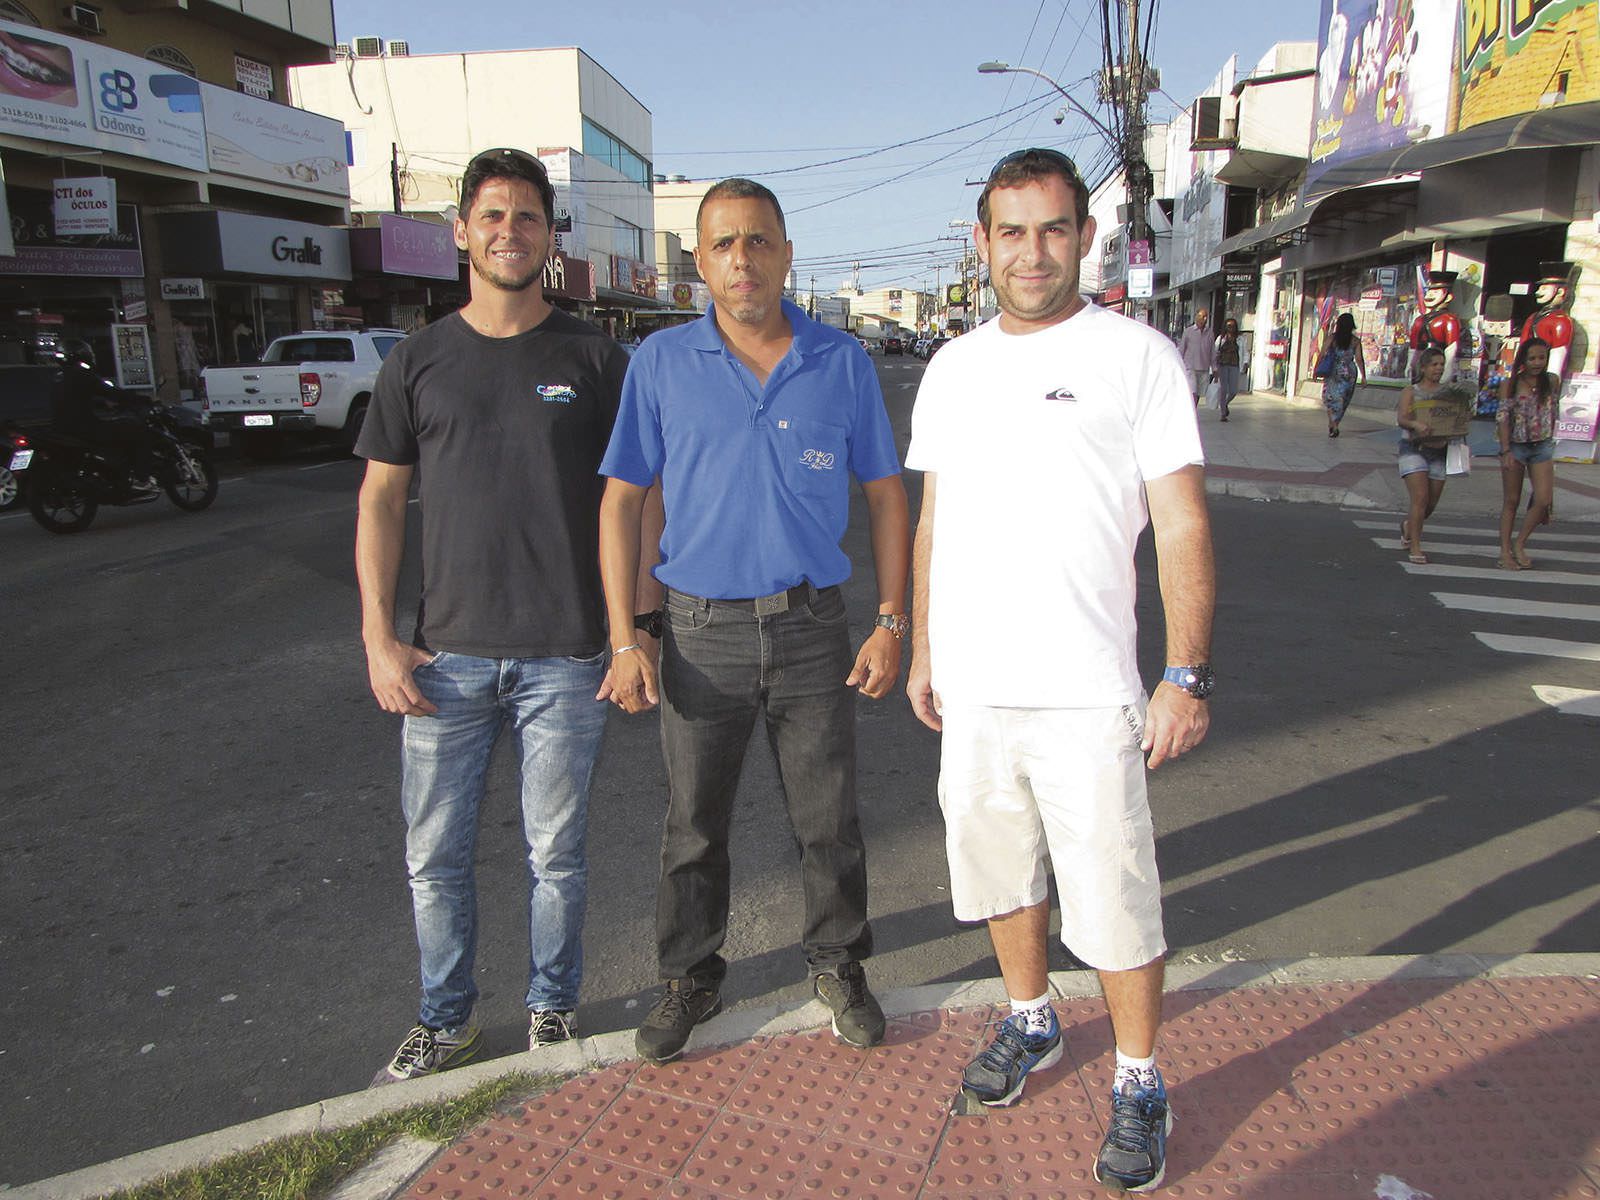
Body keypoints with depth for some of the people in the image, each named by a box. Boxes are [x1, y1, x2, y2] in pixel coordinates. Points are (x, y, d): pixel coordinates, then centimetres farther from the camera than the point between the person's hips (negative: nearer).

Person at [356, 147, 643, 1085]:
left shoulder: (594, 359, 3)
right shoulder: (419, 362, 7)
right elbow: (382, 499, 8)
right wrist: (379, 638, 1)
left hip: (565, 657, -2)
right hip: (446, 656, 2)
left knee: (557, 853, 10)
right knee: (435, 855, 10)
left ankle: (554, 1009, 31)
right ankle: (447, 1020, 31)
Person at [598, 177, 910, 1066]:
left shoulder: (842, 362, 2)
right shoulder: (661, 362, -1)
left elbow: (884, 495, 6)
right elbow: (622, 500, 0)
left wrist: (891, 623, -1)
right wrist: (624, 640, -6)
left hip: (812, 629, 1)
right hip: (701, 632, 0)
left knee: (828, 820, 12)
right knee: (693, 825, 13)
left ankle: (837, 966, 34)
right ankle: (690, 978, 33)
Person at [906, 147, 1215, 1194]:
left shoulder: (1137, 356, -4)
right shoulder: (954, 367, 10)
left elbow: (1183, 527, -7)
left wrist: (1189, 674, -13)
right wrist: (922, 649, 14)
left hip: (1085, 690, -5)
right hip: (971, 684, 5)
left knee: (1114, 896, 4)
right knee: (998, 870, 19)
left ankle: (1141, 1084, 26)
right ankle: (1032, 1023, 42)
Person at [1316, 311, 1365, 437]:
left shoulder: (1331, 338, -5)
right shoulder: (1355, 341, -2)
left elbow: (1322, 354, -7)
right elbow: (1359, 359, -5)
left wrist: (1316, 370, 1)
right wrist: (1363, 376, -1)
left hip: (1333, 372, -1)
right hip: (1349, 373, 1)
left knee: (1330, 398, 11)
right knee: (1342, 400, 12)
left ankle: (1333, 425, -3)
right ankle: (1334, 426, 14)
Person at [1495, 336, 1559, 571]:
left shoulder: (1552, 381, 4)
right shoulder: (1510, 385, -4)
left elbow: (1552, 412, 15)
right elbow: (1502, 418, -8)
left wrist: (1549, 439, 16)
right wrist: (1506, 451, -15)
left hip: (1542, 447, 2)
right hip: (1515, 445, -2)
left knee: (1544, 499, -9)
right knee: (1511, 501, 3)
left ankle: (1519, 544, 8)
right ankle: (1505, 552, 9)